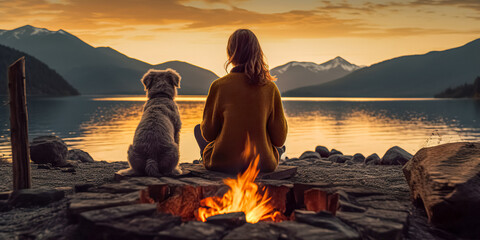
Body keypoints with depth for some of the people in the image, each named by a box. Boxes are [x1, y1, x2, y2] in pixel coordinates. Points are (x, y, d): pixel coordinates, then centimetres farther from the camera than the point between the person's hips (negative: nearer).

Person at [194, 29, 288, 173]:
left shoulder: (219, 85, -14)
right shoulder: (270, 88, -8)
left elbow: (208, 133, -4)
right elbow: (279, 139, -5)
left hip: (222, 164, -2)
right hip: (263, 164, 2)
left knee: (198, 129, 27)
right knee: (279, 147, 37)